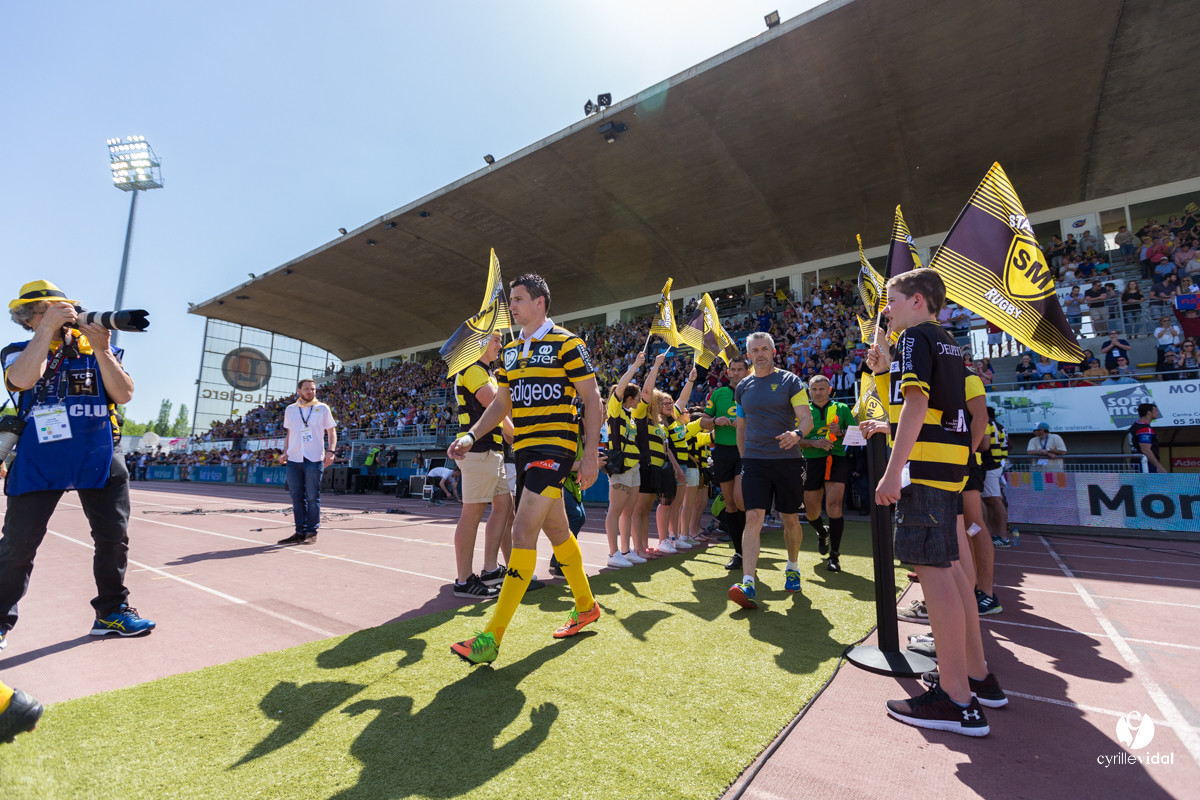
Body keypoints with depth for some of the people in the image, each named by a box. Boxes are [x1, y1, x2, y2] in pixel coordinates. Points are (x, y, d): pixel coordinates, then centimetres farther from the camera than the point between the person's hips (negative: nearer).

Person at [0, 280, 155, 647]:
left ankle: (112, 612, 16)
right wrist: (48, 327, -16)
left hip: (100, 458, 1)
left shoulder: (97, 351, 7)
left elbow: (124, 394, -7)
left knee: (114, 538, 3)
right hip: (38, 461, -1)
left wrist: (101, 349, -17)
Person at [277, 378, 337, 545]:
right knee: (297, 498, 7)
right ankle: (300, 532, 16)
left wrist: (330, 451, -10)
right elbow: (289, 434, 20)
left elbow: (332, 431, 3)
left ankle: (312, 532, 7)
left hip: (314, 460, -4)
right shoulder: (290, 410, 12)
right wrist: (285, 452, 8)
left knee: (312, 498, -1)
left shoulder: (322, 408, 2)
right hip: (293, 460, 4)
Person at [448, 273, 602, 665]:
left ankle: (491, 637, -5)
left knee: (523, 533, -13)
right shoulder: (510, 349, 15)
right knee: (556, 530, 16)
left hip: (555, 446, -8)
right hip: (524, 449, 8)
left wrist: (591, 453, -14)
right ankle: (586, 606, 33)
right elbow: (501, 402, 18)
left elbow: (592, 398, -8)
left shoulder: (566, 343, -6)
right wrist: (471, 435, 5)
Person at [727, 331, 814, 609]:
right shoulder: (742, 387, 10)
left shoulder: (790, 381, 1)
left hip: (788, 460, -1)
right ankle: (748, 585, -15)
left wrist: (797, 433, -29)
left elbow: (807, 419, -8)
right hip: (754, 461, 1)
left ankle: (792, 569, 36)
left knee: (791, 519, 11)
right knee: (753, 518, -11)